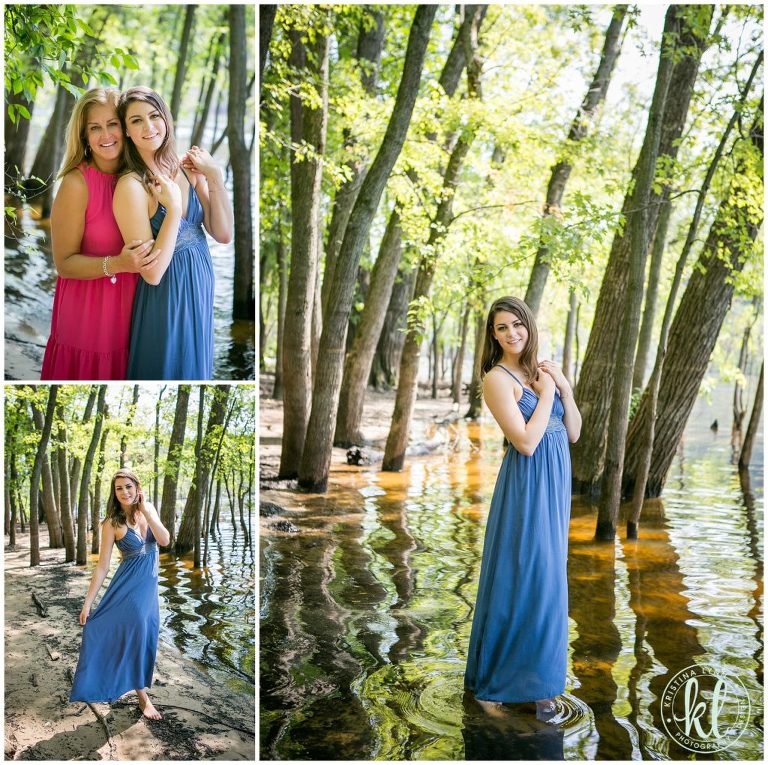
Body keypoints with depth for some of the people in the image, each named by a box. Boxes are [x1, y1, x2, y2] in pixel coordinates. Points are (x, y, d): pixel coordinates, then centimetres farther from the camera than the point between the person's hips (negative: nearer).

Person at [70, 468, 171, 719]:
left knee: (146, 634, 16)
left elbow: (165, 540, -15)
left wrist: (145, 510, -19)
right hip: (129, 584, -4)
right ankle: (142, 697, 10)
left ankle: (138, 684, 38)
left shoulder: (148, 509, -2)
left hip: (150, 583, 5)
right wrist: (88, 602, -13)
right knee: (135, 634, -2)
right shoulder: (112, 523, -13)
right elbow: (102, 566, -11)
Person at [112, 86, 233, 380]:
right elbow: (152, 273, -23)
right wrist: (174, 207, -27)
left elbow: (223, 235, -4)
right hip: (165, 298, -6)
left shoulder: (187, 168, -3)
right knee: (170, 370, 13)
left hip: (201, 288, 6)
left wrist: (215, 178, -14)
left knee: (196, 366, 23)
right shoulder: (131, 185, -21)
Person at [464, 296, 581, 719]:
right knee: (519, 579, -1)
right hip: (526, 486, -7)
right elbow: (526, 442, -19)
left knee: (546, 579, 12)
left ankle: (538, 681, 25)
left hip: (555, 482, 7)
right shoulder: (498, 378, -10)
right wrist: (546, 392, -11)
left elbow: (573, 434, 10)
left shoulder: (541, 371, 12)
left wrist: (564, 387, -2)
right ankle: (491, 680, 15)